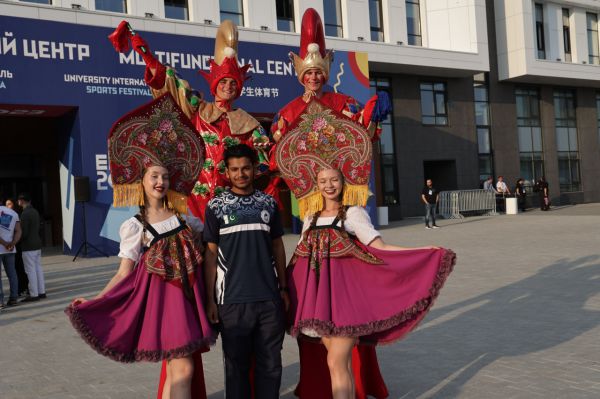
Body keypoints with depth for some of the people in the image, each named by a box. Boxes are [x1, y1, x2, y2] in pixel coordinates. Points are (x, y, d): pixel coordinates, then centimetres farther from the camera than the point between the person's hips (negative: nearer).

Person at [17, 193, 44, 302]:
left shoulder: (25, 214, -16)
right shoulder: (35, 212, 10)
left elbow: (24, 232, -17)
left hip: (28, 246, -8)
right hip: (37, 244, 8)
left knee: (31, 270, -3)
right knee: (38, 268, 12)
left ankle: (34, 294, -1)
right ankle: (41, 292, 16)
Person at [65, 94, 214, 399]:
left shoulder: (184, 218, 11)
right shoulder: (133, 227, 0)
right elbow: (124, 274, -3)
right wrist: (94, 301, -13)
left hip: (186, 293, 5)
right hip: (159, 294, -5)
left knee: (176, 369, 11)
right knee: (183, 369, -9)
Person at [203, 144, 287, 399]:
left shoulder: (268, 203, 8)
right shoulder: (216, 206, 2)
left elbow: (277, 246, 13)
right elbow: (211, 254, 2)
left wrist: (283, 287, 9)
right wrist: (210, 299, -2)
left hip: (269, 297, 2)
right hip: (232, 299, -2)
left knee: (270, 363, 8)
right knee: (236, 364, 8)